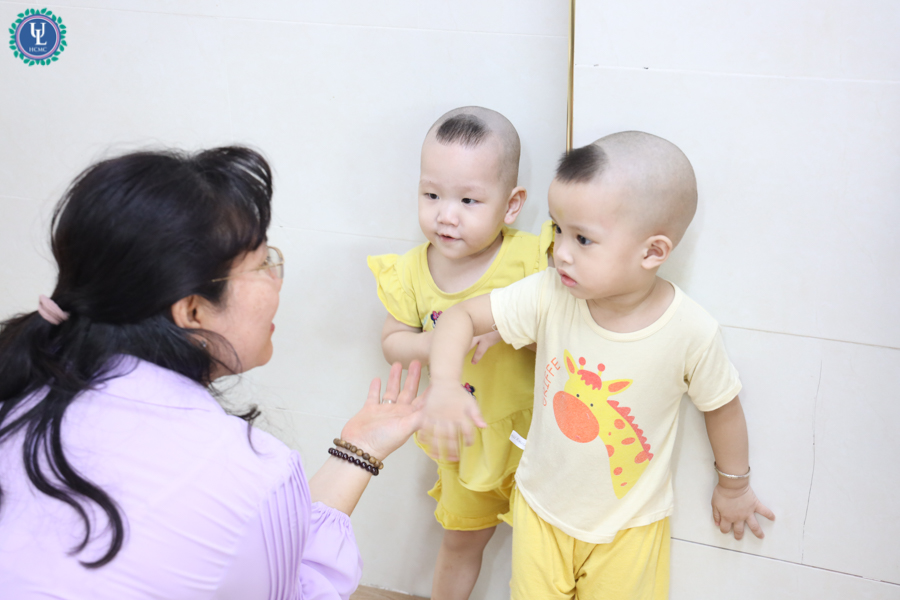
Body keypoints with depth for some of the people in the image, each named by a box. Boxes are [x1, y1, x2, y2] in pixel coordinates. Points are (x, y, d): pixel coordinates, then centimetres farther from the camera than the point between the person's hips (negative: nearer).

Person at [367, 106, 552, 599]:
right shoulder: (411, 272, -12)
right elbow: (392, 342, -2)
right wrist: (437, 342, -22)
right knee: (461, 540, 24)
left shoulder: (528, 258, -23)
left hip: (532, 428, -3)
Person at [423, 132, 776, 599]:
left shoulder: (690, 332, -24)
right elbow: (462, 316, -14)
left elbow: (722, 407, -7)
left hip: (629, 525, -1)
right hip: (542, 504, 2)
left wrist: (734, 486, 9)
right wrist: (444, 385, -33)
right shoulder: (549, 296, -22)